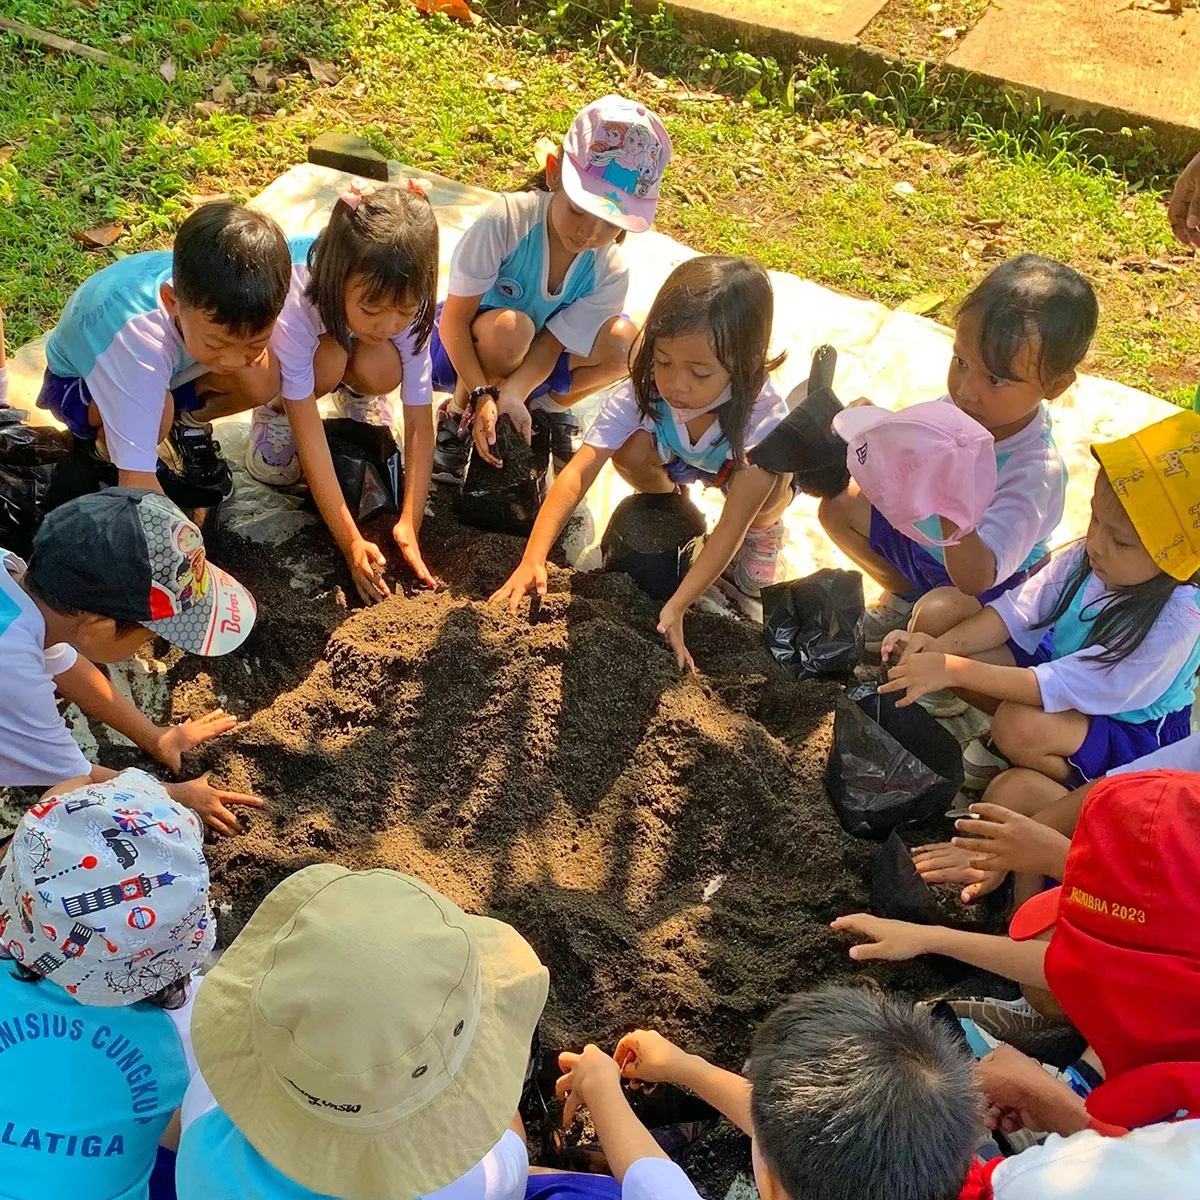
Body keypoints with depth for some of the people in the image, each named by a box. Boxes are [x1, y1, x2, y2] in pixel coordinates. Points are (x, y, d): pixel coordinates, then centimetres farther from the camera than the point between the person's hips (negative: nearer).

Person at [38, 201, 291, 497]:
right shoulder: (138, 341, -46)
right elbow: (136, 478, -47)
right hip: (79, 377, -4)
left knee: (265, 380, -24)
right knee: (156, 409, -38)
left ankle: (189, 423, 8)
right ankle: (104, 448, -2)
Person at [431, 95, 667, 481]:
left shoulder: (610, 272, -18)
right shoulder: (505, 221, -30)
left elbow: (551, 345, -19)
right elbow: (453, 320, -25)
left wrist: (513, 393, -40)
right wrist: (481, 394, -36)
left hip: (530, 363, 4)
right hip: (463, 351, -4)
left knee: (624, 341, -21)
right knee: (509, 326, -39)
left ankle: (550, 406, 5)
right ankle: (459, 414, -11)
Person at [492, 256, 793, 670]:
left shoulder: (763, 416, -41)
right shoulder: (643, 391, -35)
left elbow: (730, 527, -40)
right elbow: (577, 473, -40)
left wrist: (676, 607, -48)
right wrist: (532, 560, -51)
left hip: (739, 471, -2)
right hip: (679, 459, 2)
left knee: (768, 488, -37)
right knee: (629, 452, -30)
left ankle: (764, 530, 0)